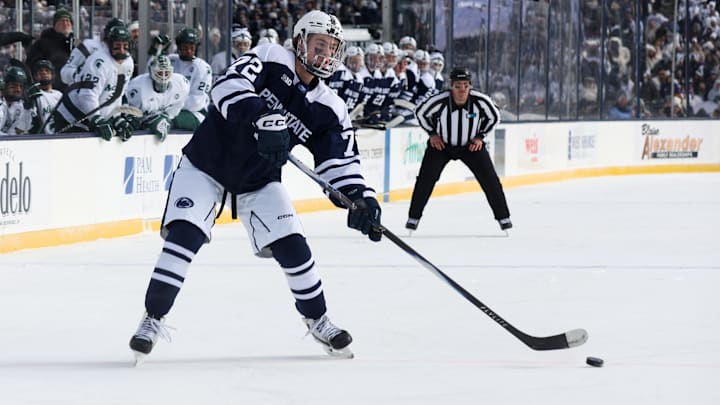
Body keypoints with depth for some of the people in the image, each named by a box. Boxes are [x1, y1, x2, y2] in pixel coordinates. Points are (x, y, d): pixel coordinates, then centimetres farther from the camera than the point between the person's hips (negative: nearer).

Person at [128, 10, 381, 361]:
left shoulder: (329, 110, -4)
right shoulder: (270, 59, -16)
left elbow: (341, 161, -4)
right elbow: (228, 84, -32)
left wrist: (361, 198, -22)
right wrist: (260, 115, -49)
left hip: (258, 180, 4)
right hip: (206, 163, -4)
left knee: (291, 245, -5)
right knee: (184, 235, -19)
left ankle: (317, 321, 16)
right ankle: (153, 319, -9)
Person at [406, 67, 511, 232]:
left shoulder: (480, 100, -24)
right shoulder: (439, 101, -28)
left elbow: (494, 117, -3)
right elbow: (420, 112, -7)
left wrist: (480, 136, -7)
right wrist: (432, 133, -7)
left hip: (471, 145, 1)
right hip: (441, 144, -1)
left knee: (490, 179, -6)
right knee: (425, 179, -11)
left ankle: (503, 217, 8)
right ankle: (414, 217, 4)